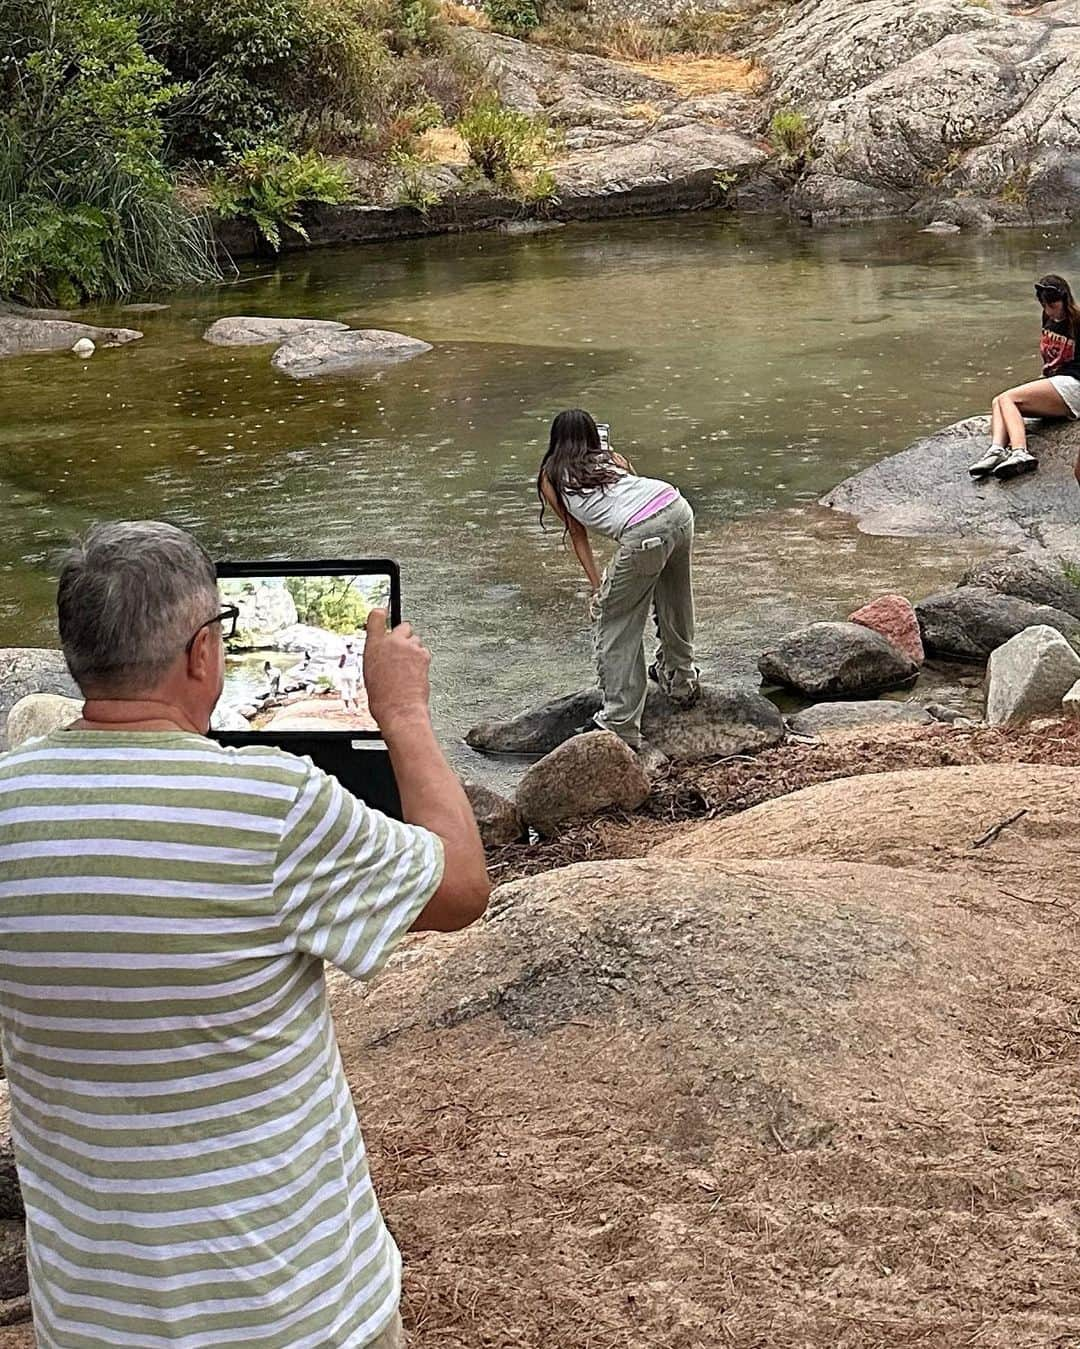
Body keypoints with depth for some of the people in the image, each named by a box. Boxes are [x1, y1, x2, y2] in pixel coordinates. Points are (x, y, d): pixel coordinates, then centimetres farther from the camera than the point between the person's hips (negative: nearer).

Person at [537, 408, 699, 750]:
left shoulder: (551, 478, 21)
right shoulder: (611, 458, 31)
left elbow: (577, 534, 22)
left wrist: (597, 588, 25)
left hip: (643, 534, -5)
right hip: (678, 508, 5)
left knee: (614, 628, 9)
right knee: (675, 603, 30)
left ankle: (620, 727, 8)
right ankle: (680, 681, 49)